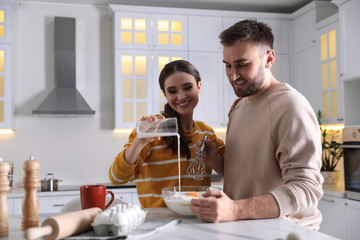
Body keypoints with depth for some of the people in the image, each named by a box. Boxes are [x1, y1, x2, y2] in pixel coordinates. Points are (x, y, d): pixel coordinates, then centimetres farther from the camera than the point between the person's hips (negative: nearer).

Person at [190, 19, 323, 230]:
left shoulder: (290, 106, -13)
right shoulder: (240, 105, 13)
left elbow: (306, 188, -21)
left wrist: (235, 210, -31)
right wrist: (216, 162, -1)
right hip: (243, 229, 7)